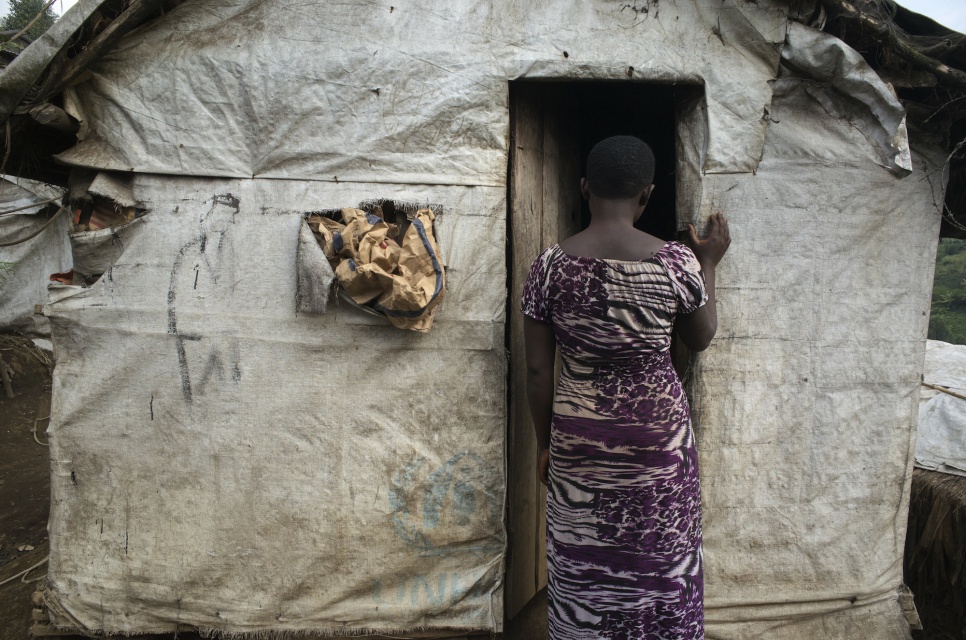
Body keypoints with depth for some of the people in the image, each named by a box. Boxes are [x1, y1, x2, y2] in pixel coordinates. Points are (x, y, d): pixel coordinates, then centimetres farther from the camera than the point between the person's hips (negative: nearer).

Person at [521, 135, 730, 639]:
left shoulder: (549, 267, -11)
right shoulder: (677, 262, -13)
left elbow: (538, 371, -6)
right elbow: (701, 338, 5)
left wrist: (545, 443, 7)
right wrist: (709, 264, 16)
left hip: (578, 442, 1)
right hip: (658, 436, 0)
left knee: (583, 567, 17)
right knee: (660, 564, 18)